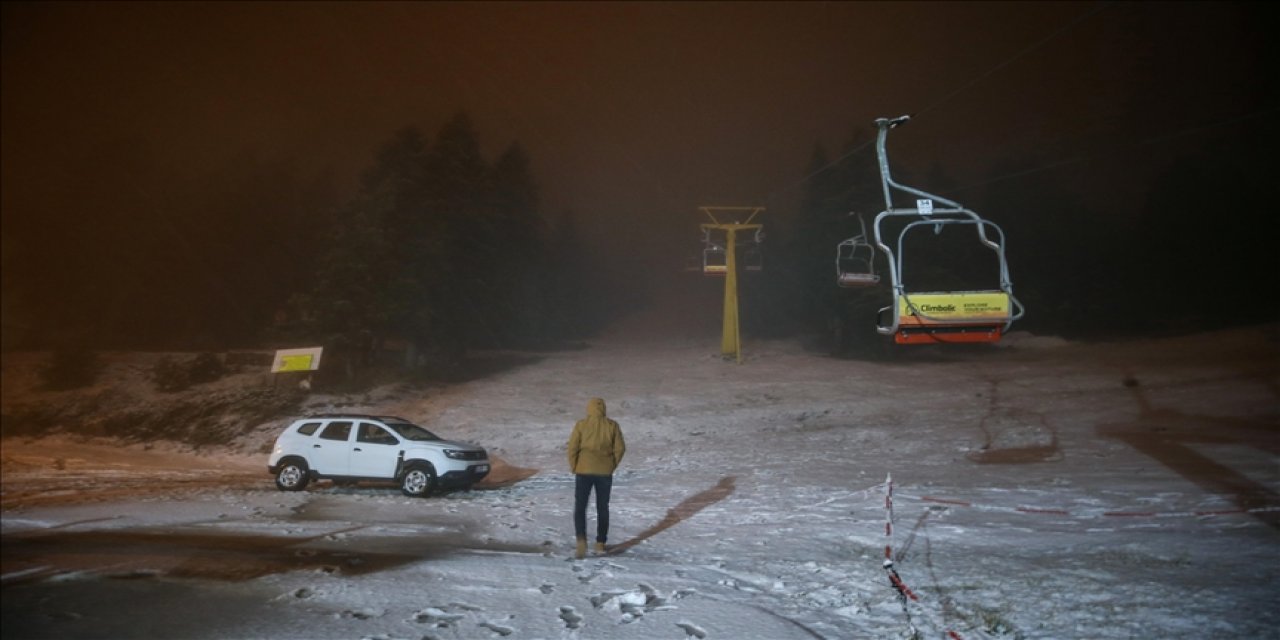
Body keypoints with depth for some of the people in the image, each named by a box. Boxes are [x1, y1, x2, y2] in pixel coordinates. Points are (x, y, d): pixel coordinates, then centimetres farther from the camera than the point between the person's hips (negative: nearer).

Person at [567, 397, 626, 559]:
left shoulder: (581, 424, -2)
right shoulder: (612, 425, 3)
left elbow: (572, 447, -8)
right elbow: (620, 448, -3)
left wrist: (574, 468, 4)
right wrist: (611, 467, 8)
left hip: (584, 471, -2)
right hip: (604, 472, 2)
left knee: (580, 508, 3)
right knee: (602, 508, 17)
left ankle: (581, 541, -18)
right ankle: (600, 543, 20)